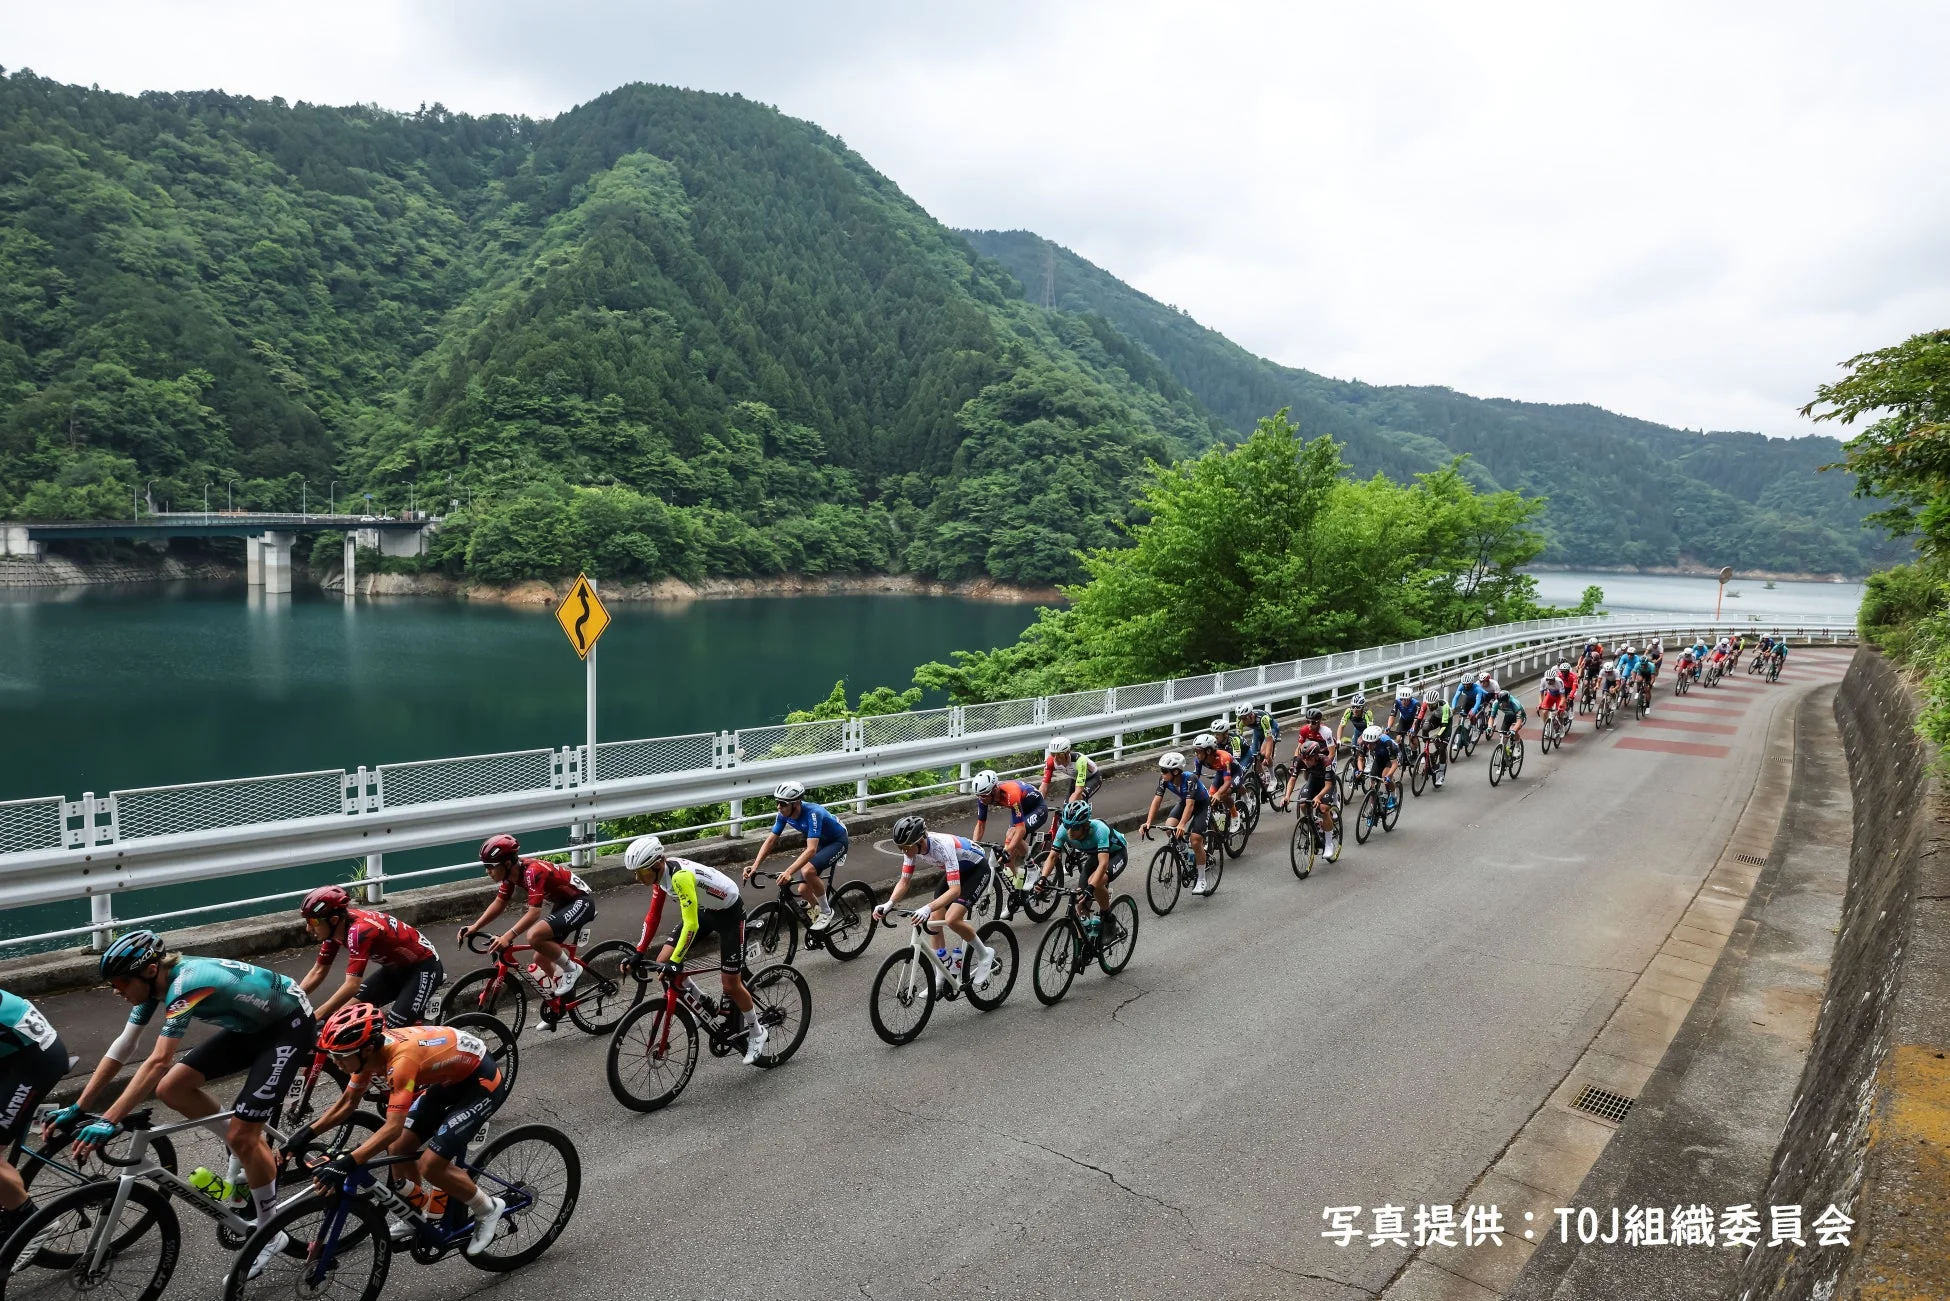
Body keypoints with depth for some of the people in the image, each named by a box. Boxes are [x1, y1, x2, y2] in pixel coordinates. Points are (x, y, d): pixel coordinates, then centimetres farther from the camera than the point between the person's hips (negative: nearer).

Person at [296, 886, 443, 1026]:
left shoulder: (359, 930, -33)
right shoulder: (335, 927, -9)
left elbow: (352, 985, -38)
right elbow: (318, 971, 2)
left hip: (424, 967, -9)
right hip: (396, 966, 9)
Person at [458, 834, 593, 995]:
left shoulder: (532, 871, -29)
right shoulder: (511, 871, -3)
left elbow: (534, 912, -35)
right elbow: (499, 903, 7)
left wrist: (508, 936, -44)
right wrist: (474, 927, -3)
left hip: (581, 903, -10)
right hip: (563, 903, 10)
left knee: (534, 936, -28)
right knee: (541, 959, 9)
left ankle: (571, 969, -8)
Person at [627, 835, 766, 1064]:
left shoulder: (680, 875, -36)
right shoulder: (660, 872, -11)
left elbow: (691, 924, -36)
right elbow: (653, 915, -1)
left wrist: (676, 962, -36)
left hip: (729, 912, -8)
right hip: (704, 910, 8)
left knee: (730, 985, -3)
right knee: (663, 963, -4)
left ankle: (756, 1032, 22)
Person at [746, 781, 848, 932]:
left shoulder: (812, 813, -37)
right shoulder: (784, 814, -16)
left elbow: (811, 850, -45)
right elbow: (770, 840, -9)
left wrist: (788, 872, -54)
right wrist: (755, 866, -21)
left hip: (837, 841, -7)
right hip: (820, 842, 7)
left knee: (808, 871, -31)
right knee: (804, 890, -2)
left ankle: (826, 912, -9)